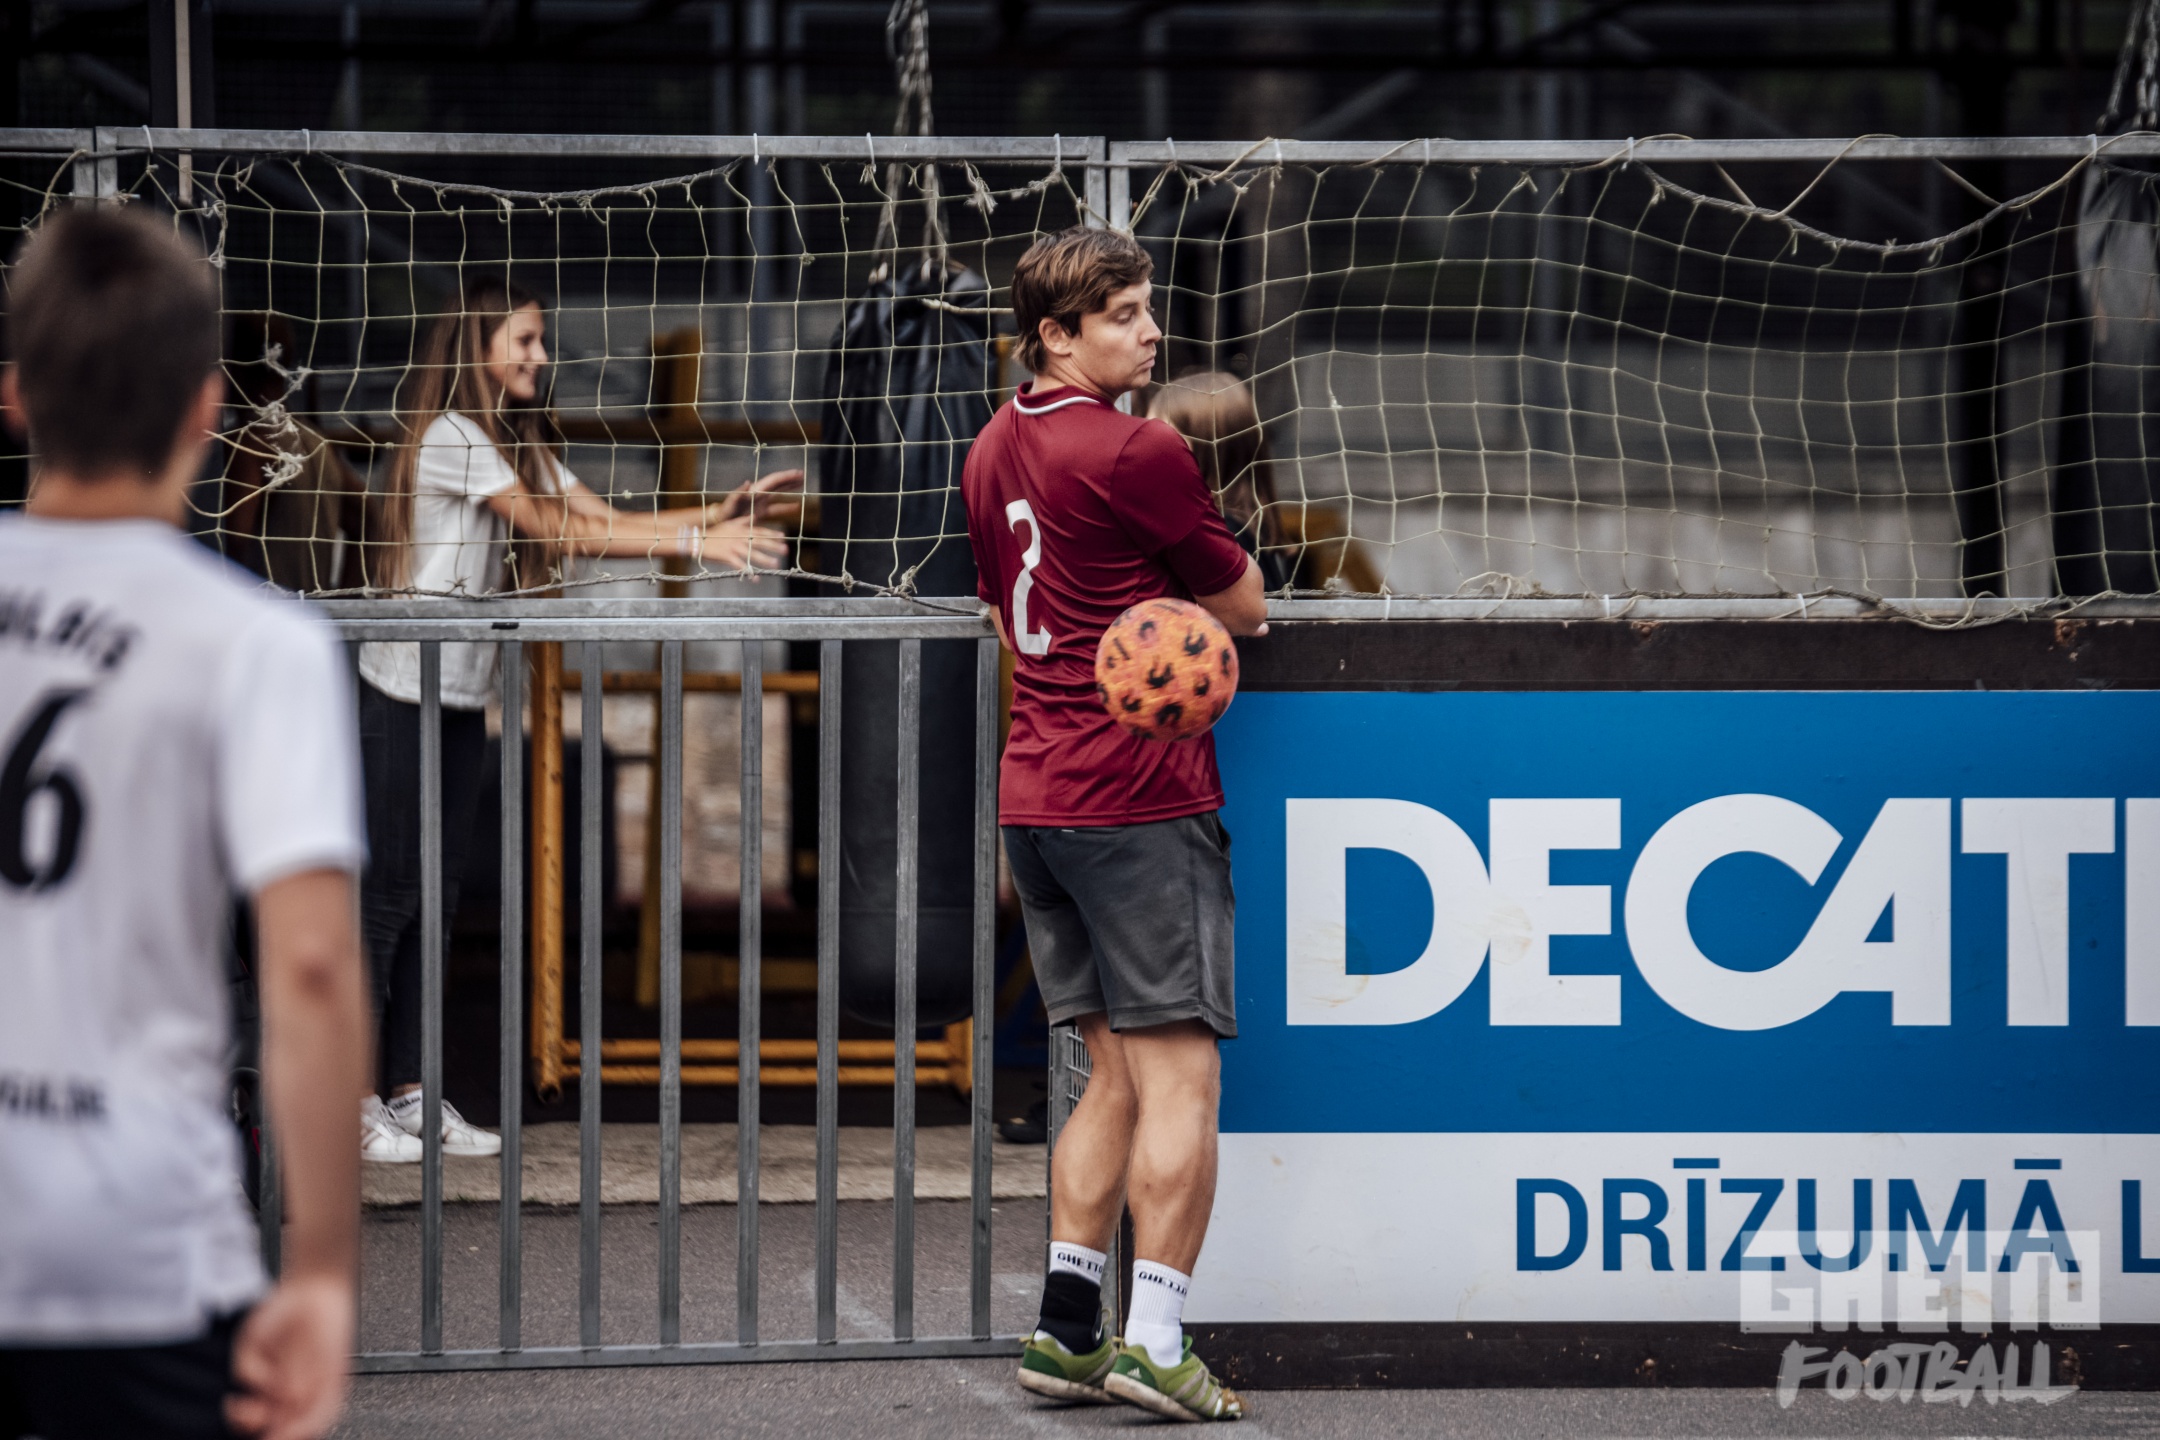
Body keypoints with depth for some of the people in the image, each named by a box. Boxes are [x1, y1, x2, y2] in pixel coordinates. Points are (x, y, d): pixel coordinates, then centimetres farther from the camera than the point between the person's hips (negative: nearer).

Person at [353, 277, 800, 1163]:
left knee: (433, 896, 9)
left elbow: (606, 518, 6)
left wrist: (719, 514, -8)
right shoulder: (448, 437, -14)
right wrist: (696, 543, -22)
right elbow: (556, 533, -19)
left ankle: (409, 1092, 13)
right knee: (385, 892, -6)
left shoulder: (516, 445, 15)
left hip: (463, 695, 9)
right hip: (405, 690, -9)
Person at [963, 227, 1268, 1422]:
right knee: (1180, 1077, -5)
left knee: (1115, 1075, 15)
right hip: (1142, 794, -8)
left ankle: (1066, 1331, 11)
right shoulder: (1138, 452, -13)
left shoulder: (993, 451, 13)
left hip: (1033, 789, 8)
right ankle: (1155, 1348, -9)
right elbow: (1246, 606, -2)